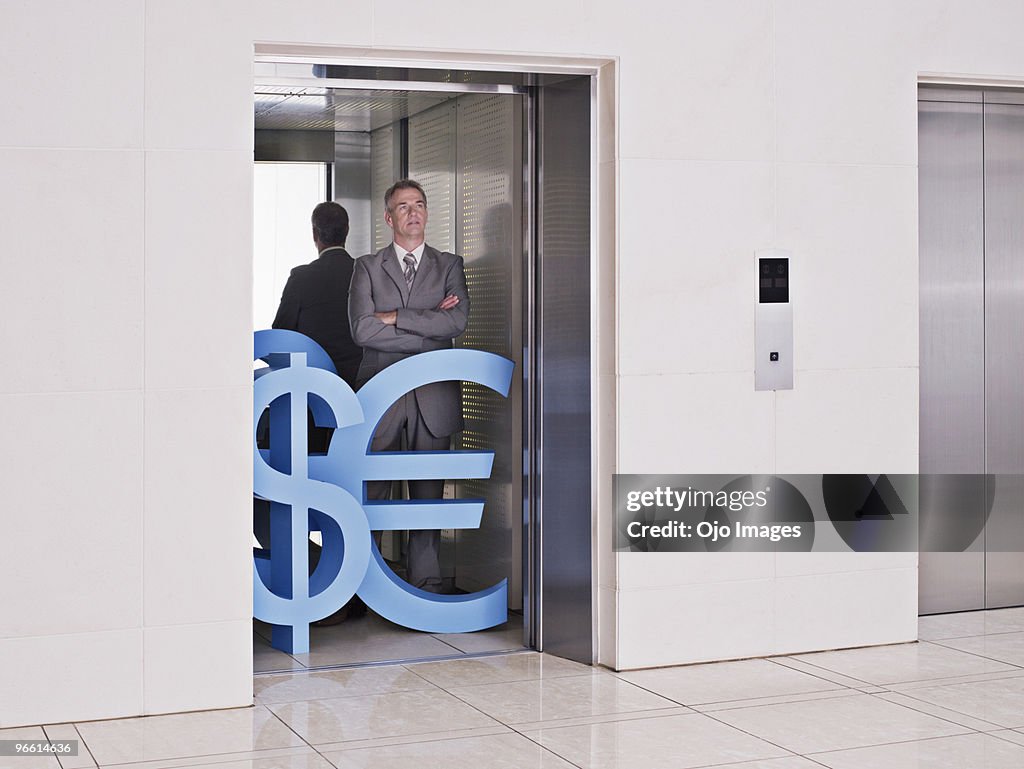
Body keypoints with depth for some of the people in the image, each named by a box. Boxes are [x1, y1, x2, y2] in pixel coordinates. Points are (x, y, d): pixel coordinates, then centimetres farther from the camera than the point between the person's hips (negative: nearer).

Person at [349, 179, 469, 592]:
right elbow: (362, 330, -6)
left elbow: (457, 320, -5)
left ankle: (426, 581, 11)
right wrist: (429, 330, -7)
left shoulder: (449, 266, 13)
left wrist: (394, 317, -8)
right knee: (369, 492, -2)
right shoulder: (367, 267, 9)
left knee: (429, 490, 4)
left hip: (433, 393, 1)